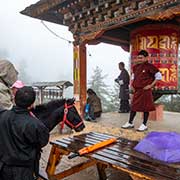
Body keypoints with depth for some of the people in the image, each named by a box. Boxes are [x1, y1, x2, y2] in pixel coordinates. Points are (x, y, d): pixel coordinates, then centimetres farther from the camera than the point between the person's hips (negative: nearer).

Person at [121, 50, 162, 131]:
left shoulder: (150, 67, -10)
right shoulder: (135, 67, 9)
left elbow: (159, 76, -10)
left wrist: (151, 85, -12)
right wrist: (132, 85, 12)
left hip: (145, 90, -6)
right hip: (136, 90, 7)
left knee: (145, 107, 4)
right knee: (133, 106, 11)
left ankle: (144, 125, 15)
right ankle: (130, 123, 22)